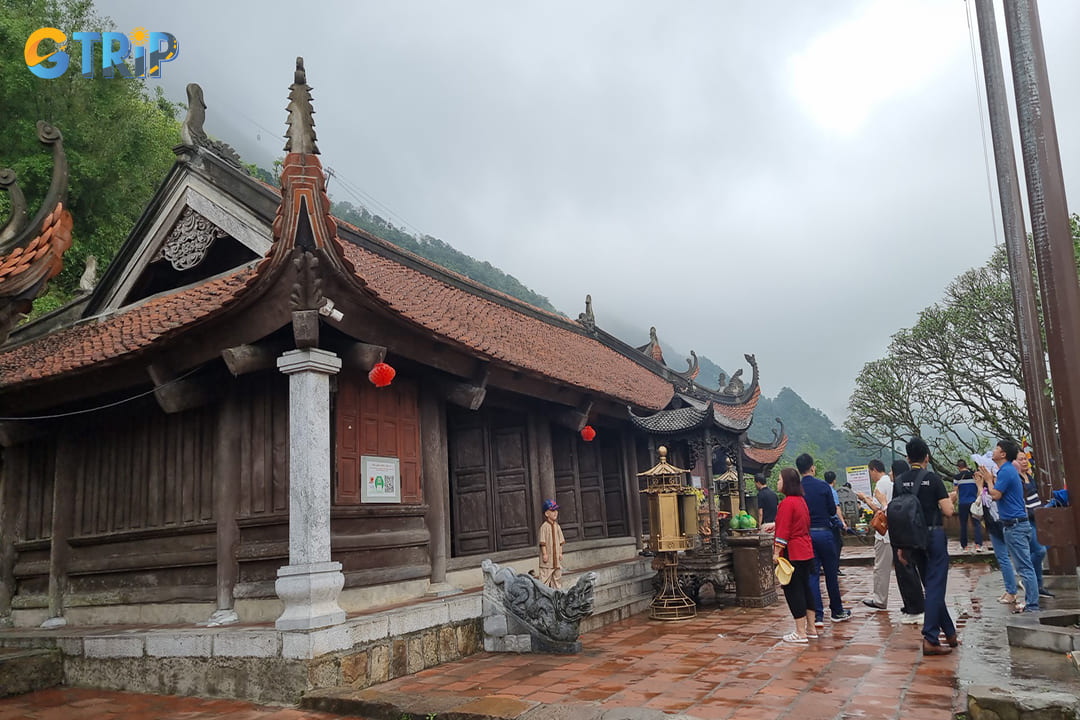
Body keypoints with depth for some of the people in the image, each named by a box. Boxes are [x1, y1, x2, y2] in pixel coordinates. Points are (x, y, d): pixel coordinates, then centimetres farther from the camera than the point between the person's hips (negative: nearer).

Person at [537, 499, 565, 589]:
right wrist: (544, 554, -15)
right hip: (548, 556, -7)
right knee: (546, 575, -6)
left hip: (556, 555, 7)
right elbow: (542, 542, -13)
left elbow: (560, 541, 13)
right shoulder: (544, 527, -12)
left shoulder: (557, 526, 8)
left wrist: (560, 553, 8)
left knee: (558, 574, 14)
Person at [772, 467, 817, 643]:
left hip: (792, 554, -9)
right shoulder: (801, 501, 11)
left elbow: (784, 531, -19)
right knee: (805, 588, 15)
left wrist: (777, 552, -15)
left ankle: (800, 632, 2)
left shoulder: (787, 503, -18)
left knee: (793, 591, -2)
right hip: (806, 551, 9)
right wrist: (776, 525, 34)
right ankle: (811, 629, 22)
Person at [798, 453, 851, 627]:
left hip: (805, 534, 1)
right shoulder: (823, 486, -7)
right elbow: (833, 511, -1)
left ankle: (817, 615, 0)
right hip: (824, 533, -1)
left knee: (812, 574, 5)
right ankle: (837, 611, 24)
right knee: (831, 573, 12)